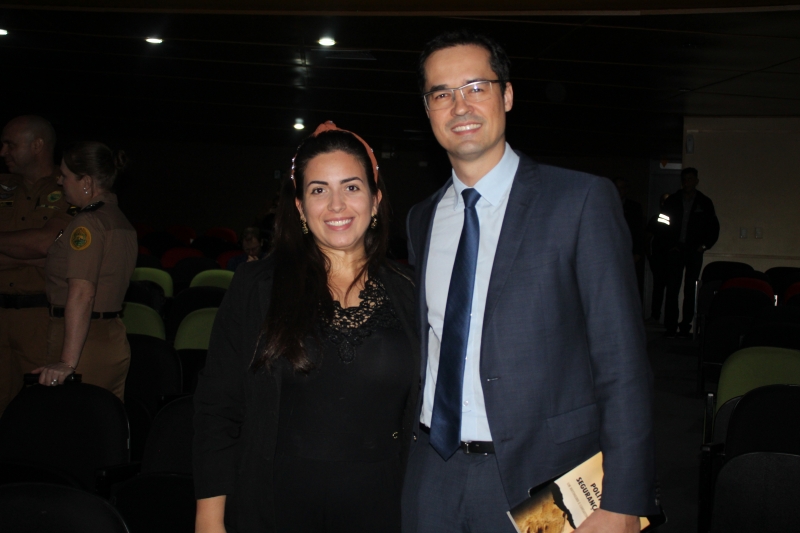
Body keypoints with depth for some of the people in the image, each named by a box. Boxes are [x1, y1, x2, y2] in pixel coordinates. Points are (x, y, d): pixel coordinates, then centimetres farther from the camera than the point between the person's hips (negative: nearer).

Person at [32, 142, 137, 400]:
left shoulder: (87, 223, -14)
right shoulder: (121, 221, 14)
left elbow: (82, 293, -23)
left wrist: (68, 361, -27)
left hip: (85, 343, -9)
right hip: (114, 338, 9)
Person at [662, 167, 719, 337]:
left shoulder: (704, 202, 7)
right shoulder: (672, 200, 8)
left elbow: (714, 227, 12)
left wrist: (705, 245, 1)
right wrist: (670, 245, -2)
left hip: (694, 251, 0)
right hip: (676, 250, 0)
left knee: (690, 289, 0)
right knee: (672, 288, -6)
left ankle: (686, 326, 3)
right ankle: (670, 326, -6)